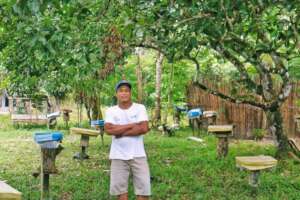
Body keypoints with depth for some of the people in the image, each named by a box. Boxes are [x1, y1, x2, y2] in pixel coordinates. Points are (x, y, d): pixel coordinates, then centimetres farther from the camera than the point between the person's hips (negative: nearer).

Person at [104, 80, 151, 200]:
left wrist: (121, 132, -12)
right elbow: (108, 129, -14)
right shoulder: (111, 110, 3)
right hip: (118, 156, 1)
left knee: (143, 188, 2)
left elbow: (144, 128, -14)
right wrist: (132, 125, -13)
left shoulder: (140, 108, 0)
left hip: (137, 155, -1)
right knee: (120, 188, 7)